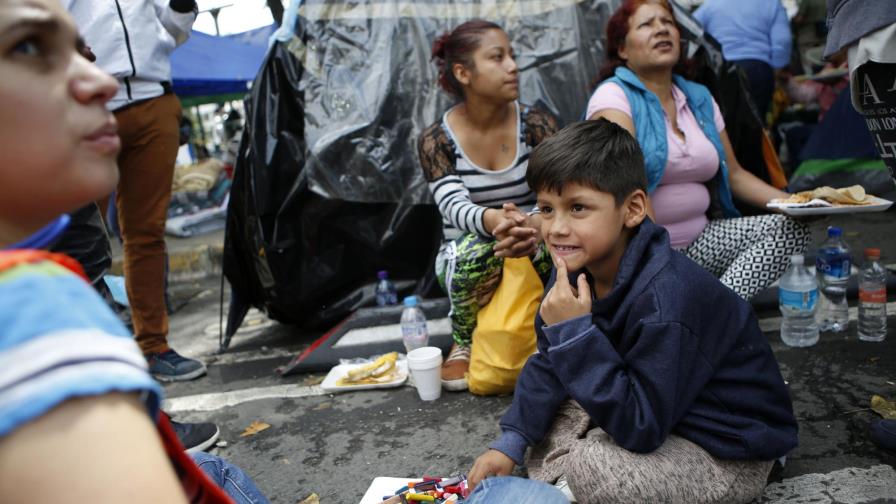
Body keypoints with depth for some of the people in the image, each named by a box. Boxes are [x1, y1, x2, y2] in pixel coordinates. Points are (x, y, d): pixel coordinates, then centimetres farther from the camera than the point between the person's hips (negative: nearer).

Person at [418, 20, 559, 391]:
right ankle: (464, 341, -6)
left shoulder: (536, 124, -7)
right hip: (465, 259, -1)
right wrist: (496, 221, -49)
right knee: (477, 249, -36)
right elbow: (454, 207, -25)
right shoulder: (435, 141, -9)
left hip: (532, 258, 1)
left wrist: (536, 224, -45)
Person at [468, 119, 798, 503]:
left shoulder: (663, 302, -34)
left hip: (731, 453, -8)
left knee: (588, 468, -27)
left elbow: (641, 429, -32)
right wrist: (511, 441, -5)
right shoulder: (576, 267, -9)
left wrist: (575, 332, -37)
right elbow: (550, 363, 3)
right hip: (656, 404, 8)